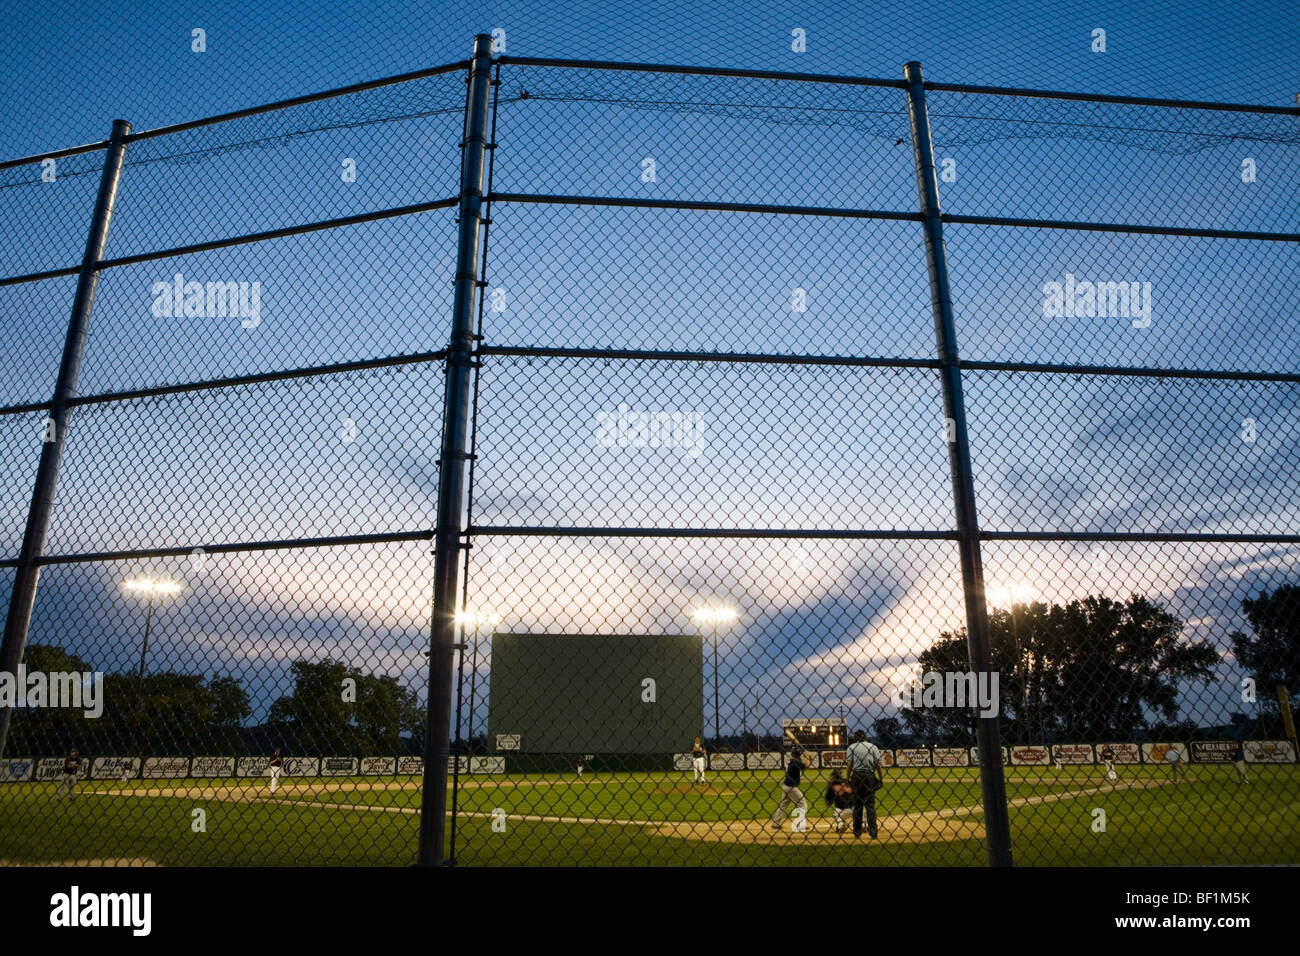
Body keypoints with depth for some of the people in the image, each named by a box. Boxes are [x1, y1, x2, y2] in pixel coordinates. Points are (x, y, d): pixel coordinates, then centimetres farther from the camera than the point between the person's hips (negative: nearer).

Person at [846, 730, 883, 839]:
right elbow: (878, 764, 1)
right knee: (870, 803, 3)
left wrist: (847, 779, 2)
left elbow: (850, 765, -3)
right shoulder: (873, 747, 7)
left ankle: (857, 832, 9)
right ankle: (873, 831, -6)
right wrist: (880, 779, 6)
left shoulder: (852, 747, 3)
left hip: (856, 776, 0)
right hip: (869, 776, 0)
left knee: (857, 804, 7)